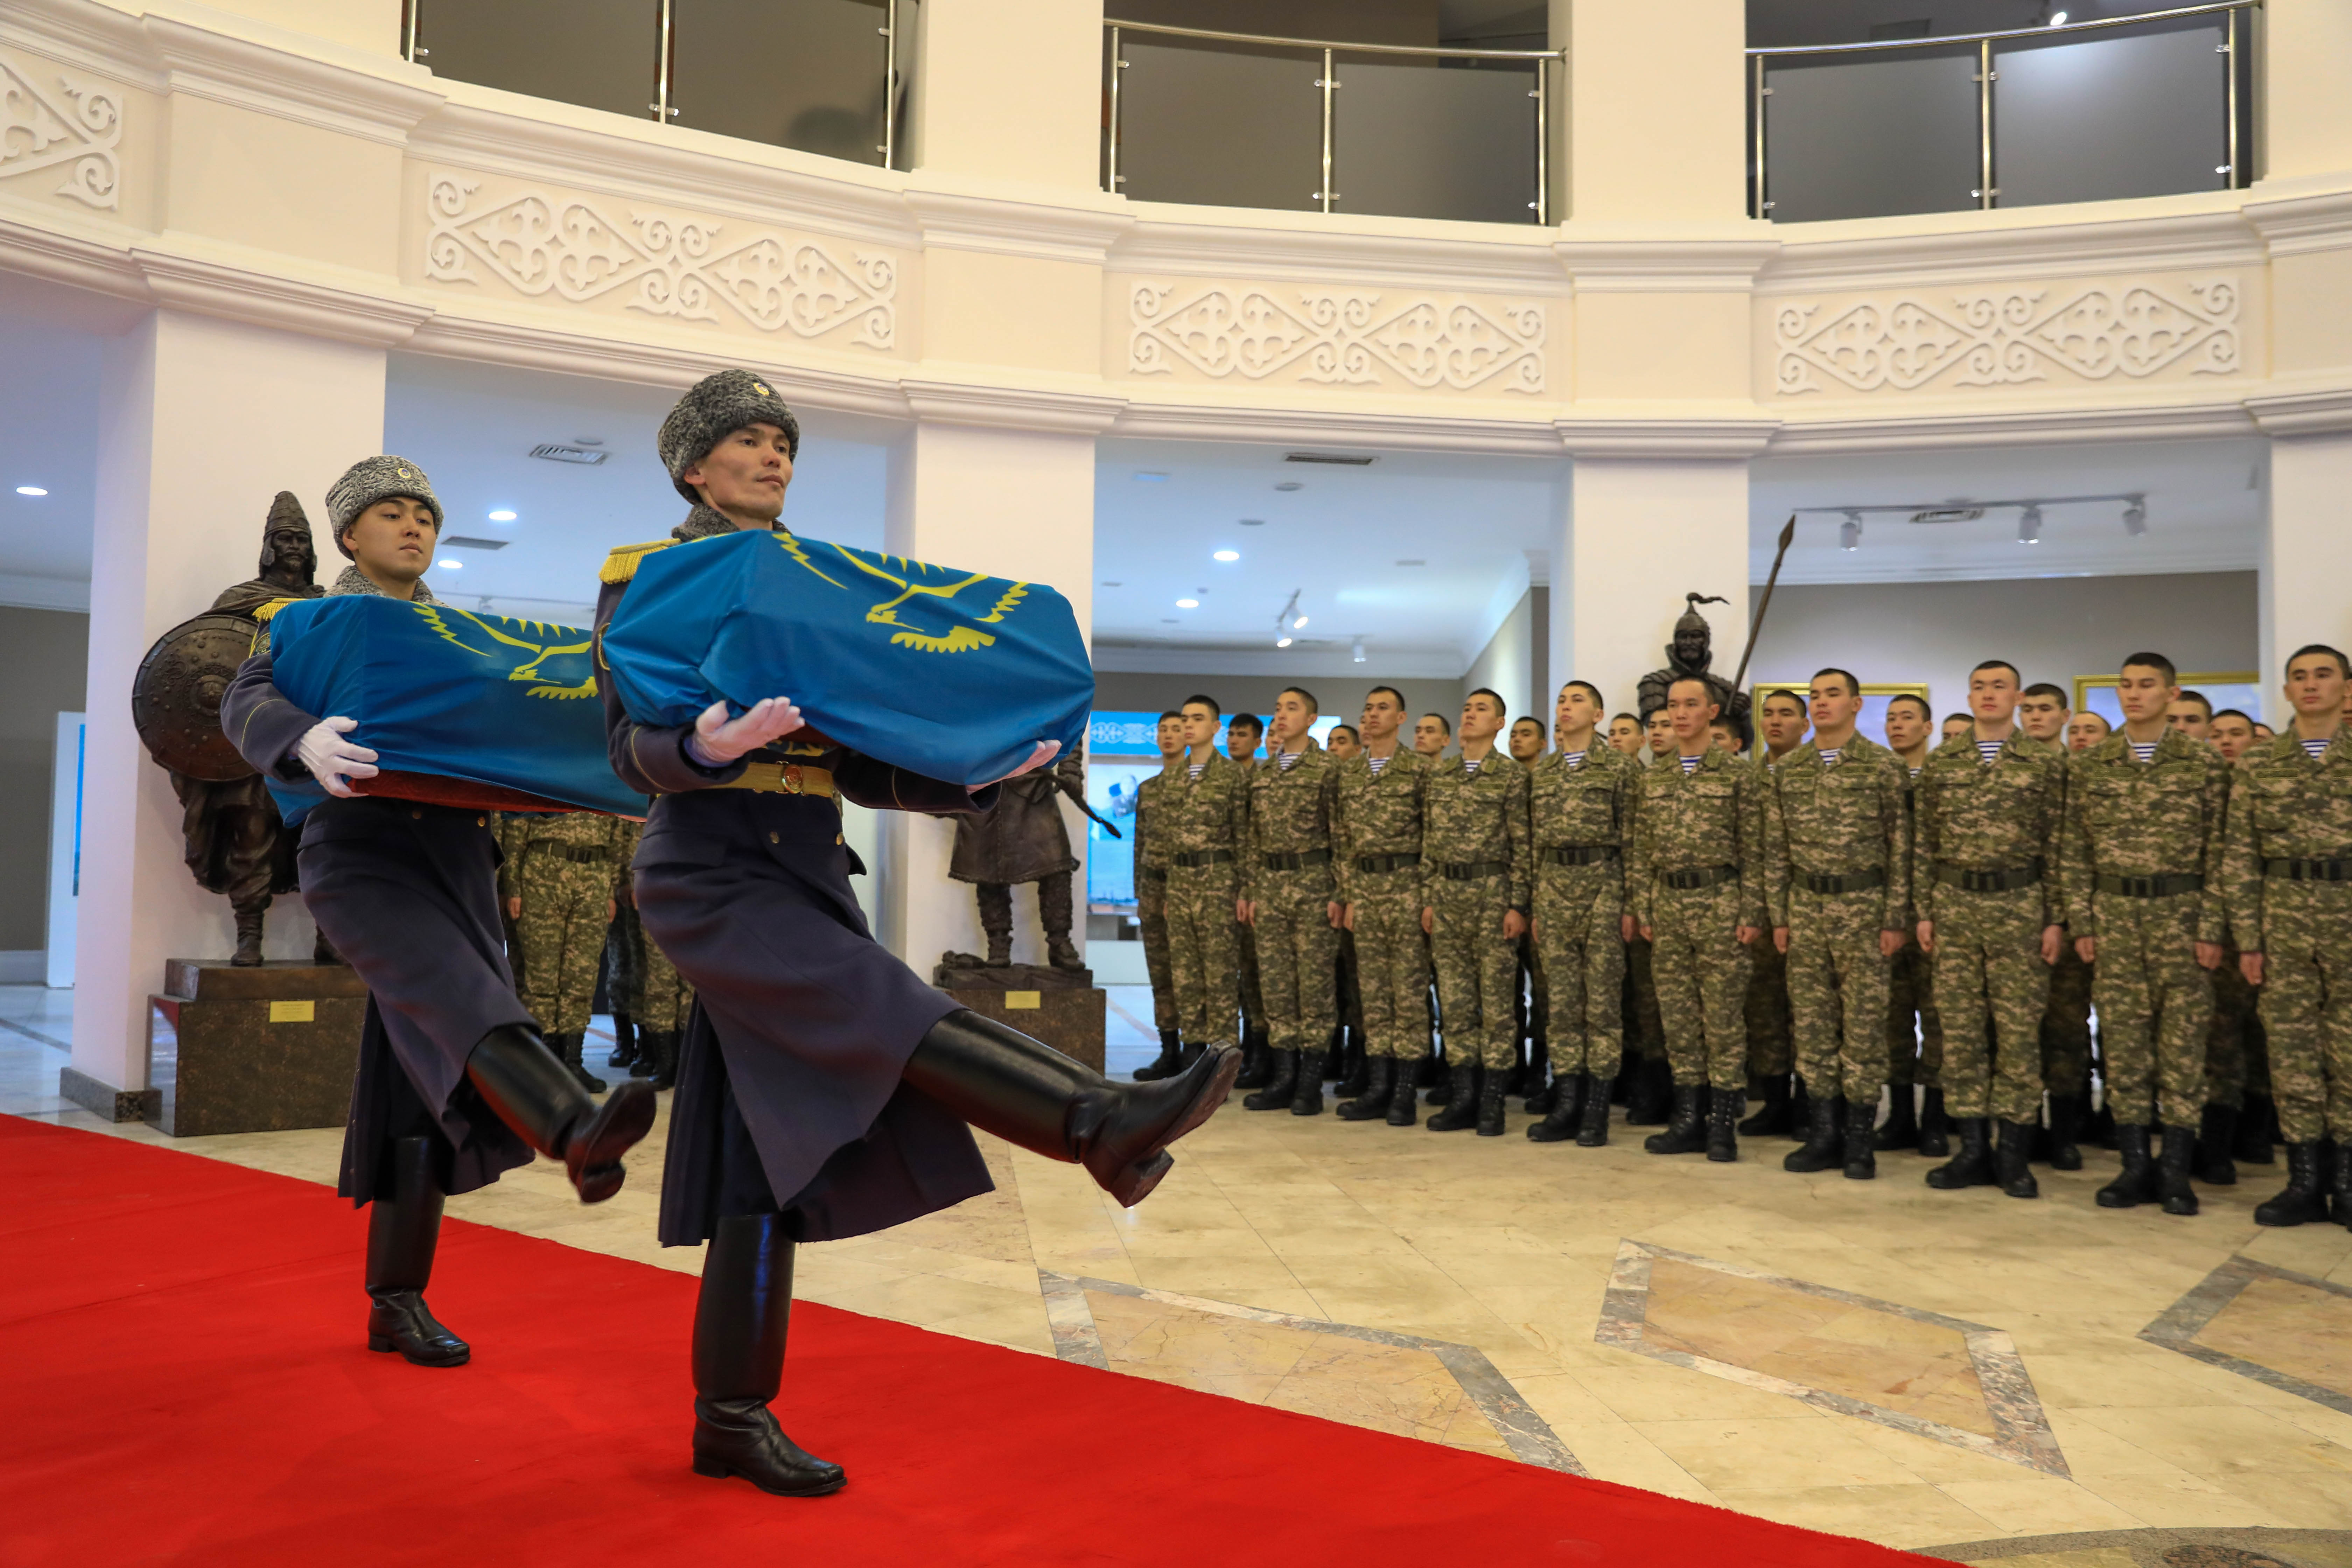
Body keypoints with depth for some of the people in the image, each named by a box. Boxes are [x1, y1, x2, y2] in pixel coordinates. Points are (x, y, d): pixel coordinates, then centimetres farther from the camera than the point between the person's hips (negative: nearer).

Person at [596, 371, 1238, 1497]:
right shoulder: (645, 578, 4)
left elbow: (862, 768, 15)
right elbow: (632, 747, -7)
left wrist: (980, 775, -2)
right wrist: (707, 747, -30)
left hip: (806, 877, 6)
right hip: (712, 873, -5)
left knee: (771, 1153, 4)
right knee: (878, 1008, -26)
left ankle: (733, 1418, 12)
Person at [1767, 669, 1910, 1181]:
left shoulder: (1884, 767, -4)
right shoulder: (1787, 770, 8)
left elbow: (1900, 849, -4)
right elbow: (1776, 850, 10)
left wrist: (1894, 920, -8)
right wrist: (1778, 916, 6)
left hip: (1862, 907, -4)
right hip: (1806, 908, 4)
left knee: (1863, 1022, 1)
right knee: (1812, 1022, 6)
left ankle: (1859, 1138, 10)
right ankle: (1825, 1132, 15)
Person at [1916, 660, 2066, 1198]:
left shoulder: (2045, 762, 2)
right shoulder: (1941, 762, 8)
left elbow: (2056, 846, 0)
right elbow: (1927, 843, 9)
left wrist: (2055, 918, -4)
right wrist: (1924, 912, 4)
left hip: (2019, 905, -2)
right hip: (1954, 904, 2)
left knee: (2019, 1029, 1)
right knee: (1959, 1028, 4)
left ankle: (2014, 1153, 10)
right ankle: (1973, 1149, 13)